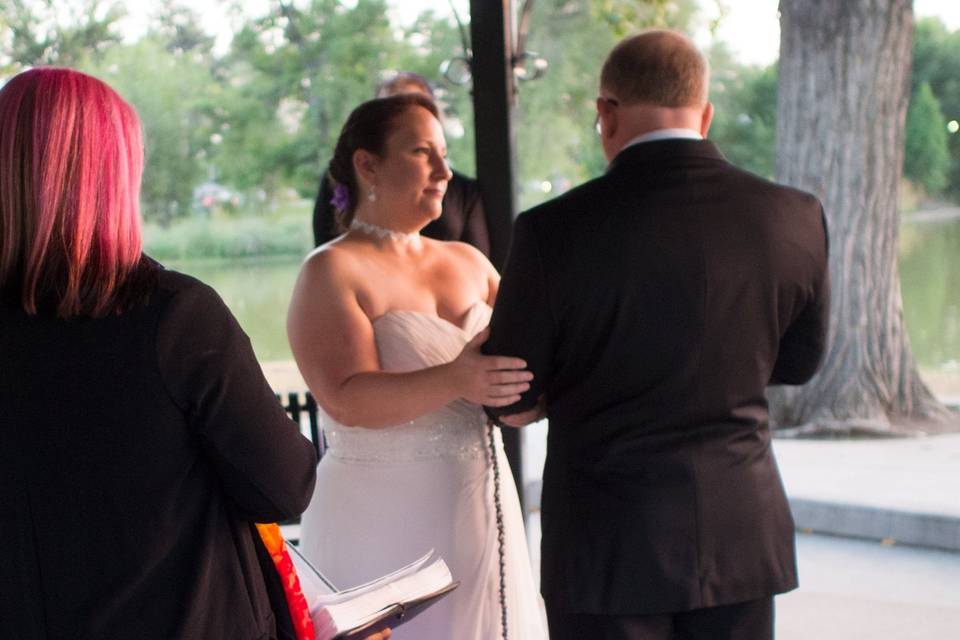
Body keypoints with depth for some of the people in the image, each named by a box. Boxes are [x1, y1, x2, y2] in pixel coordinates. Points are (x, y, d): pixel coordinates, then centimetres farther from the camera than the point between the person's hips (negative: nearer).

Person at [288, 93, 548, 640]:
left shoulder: (469, 262, 11)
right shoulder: (333, 271, -7)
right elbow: (349, 399, -20)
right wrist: (455, 382, -34)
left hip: (479, 508, 6)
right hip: (384, 521, -5)